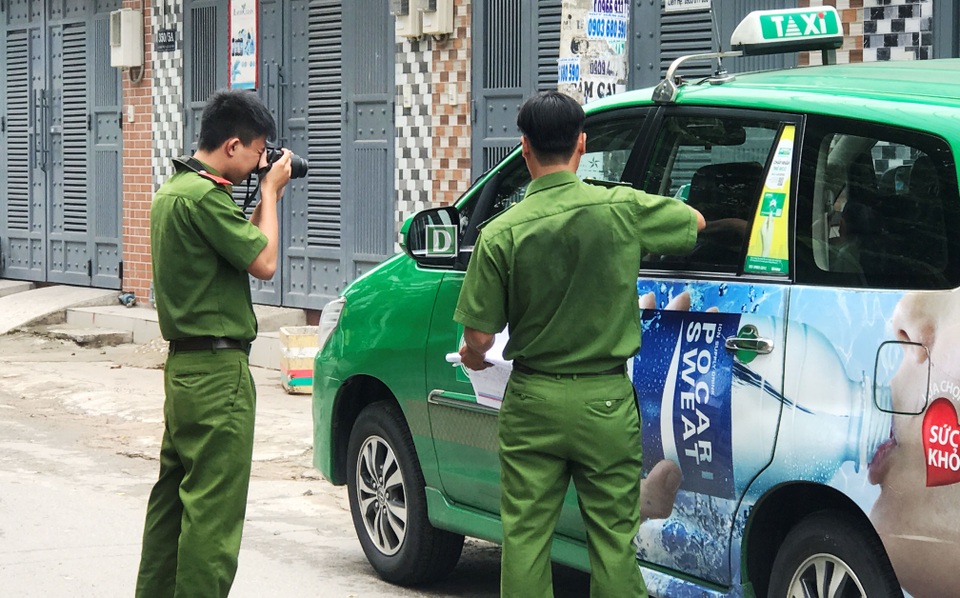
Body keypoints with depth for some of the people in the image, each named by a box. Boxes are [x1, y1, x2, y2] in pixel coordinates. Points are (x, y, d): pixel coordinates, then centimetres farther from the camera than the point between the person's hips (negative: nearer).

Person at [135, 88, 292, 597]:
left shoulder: (172, 190, 14)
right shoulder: (205, 196, -19)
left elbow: (241, 246, 17)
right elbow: (263, 262, -15)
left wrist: (265, 199, 10)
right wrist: (271, 191, -4)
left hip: (183, 365, 11)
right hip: (217, 371, -11)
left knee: (174, 492, 17)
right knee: (213, 505, -6)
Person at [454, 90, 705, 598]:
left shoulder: (501, 233, -10)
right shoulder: (623, 209, -7)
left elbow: (478, 339, -8)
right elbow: (695, 221, 13)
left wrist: (472, 358, 15)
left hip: (533, 403, 0)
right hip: (606, 403, 1)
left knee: (524, 537, 7)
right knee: (613, 540, 5)